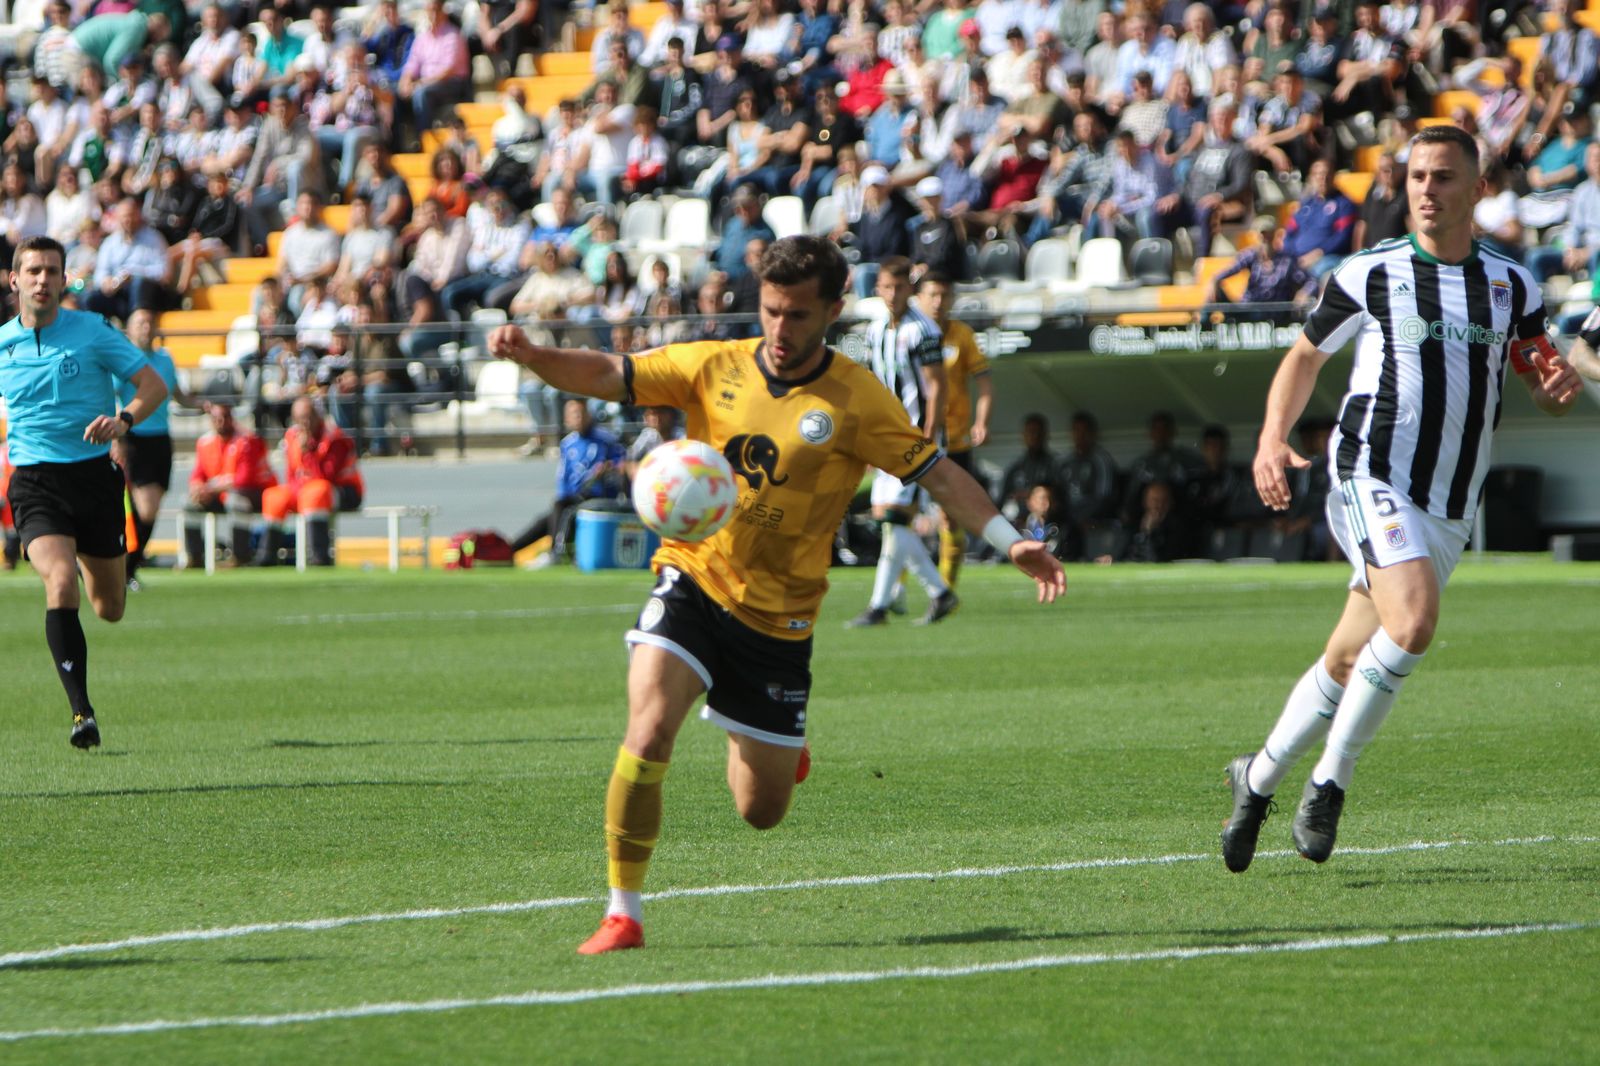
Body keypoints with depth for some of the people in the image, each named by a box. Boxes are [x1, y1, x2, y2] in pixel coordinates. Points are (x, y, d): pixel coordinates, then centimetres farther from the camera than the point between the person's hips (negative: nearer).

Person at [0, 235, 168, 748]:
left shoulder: (92, 331, -3)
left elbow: (154, 384, -3)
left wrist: (123, 419, -22)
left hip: (94, 474, 0)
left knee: (109, 608, 10)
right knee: (60, 583, -25)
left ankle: (92, 562, 50)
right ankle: (81, 711, -23)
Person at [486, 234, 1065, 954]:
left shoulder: (855, 401, -5)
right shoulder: (714, 368, 0)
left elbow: (937, 474, -2)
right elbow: (607, 376, -2)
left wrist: (1010, 542, -12)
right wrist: (529, 355, -20)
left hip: (778, 616, 0)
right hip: (695, 579, 0)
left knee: (761, 811, 7)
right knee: (648, 735, -25)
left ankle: (762, 744, 46)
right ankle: (622, 915, -15)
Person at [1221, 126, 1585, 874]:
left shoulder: (1513, 288, 10)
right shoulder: (1369, 275, 2)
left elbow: (1542, 389, 18)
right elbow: (1306, 355, 14)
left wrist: (1558, 387, -7)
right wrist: (1272, 440, 0)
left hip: (1450, 508, 4)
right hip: (1372, 477, -4)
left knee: (1349, 664, 8)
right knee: (1413, 621, -27)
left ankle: (1258, 779, 28)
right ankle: (1330, 782, -13)